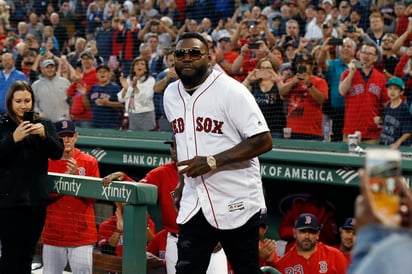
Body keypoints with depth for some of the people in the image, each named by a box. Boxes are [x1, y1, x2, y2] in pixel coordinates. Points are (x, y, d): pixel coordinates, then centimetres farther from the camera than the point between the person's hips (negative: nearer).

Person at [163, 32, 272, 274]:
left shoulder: (230, 90, -14)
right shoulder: (171, 94, 8)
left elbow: (263, 141, -19)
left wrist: (212, 162, -24)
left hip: (236, 202, -5)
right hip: (194, 203, 5)